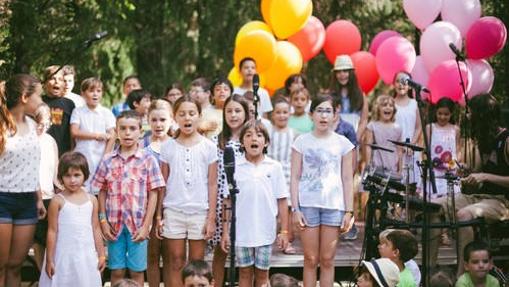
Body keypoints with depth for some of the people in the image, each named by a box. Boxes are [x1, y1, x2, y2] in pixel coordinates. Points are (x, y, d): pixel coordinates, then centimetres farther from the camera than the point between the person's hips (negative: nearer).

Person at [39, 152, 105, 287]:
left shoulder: (91, 200, 5)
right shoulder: (58, 201, -5)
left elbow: (96, 229, 10)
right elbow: (52, 231, -4)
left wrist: (101, 255, 8)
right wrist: (49, 260, -6)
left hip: (87, 256, 3)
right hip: (64, 256, -3)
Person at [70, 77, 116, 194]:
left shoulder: (106, 113, 5)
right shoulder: (78, 112, 5)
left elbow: (112, 136, 0)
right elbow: (74, 132, -6)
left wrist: (106, 157, -8)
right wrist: (96, 135, -8)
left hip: (100, 157, 0)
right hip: (82, 158, 0)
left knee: (100, 191, -3)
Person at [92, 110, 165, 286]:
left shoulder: (148, 159, -2)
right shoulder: (108, 160, 4)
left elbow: (153, 194, -3)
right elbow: (102, 192, 8)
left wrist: (146, 225, -8)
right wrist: (103, 221, -1)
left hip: (138, 224, -2)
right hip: (114, 223, 2)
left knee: (137, 271, 5)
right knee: (117, 271, 8)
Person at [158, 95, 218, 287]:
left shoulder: (208, 147, 0)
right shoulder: (168, 147, 3)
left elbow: (212, 184, 1)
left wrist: (211, 218, -3)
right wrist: (158, 215, 2)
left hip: (200, 211, -1)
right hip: (173, 211, 1)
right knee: (176, 263, 3)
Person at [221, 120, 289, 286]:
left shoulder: (274, 167, -2)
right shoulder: (235, 167, -2)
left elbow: (282, 201, 2)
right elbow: (228, 202, 2)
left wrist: (284, 231, 0)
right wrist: (225, 232, 1)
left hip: (265, 232, 0)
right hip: (241, 232, 0)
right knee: (245, 273, 10)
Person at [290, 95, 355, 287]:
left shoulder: (342, 143, 6)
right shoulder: (302, 141, 4)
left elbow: (347, 179, 6)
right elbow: (295, 178, 3)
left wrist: (349, 211, 0)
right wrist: (295, 208, -5)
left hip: (334, 206, 1)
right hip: (308, 204, -1)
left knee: (327, 260, 4)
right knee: (310, 259, 2)